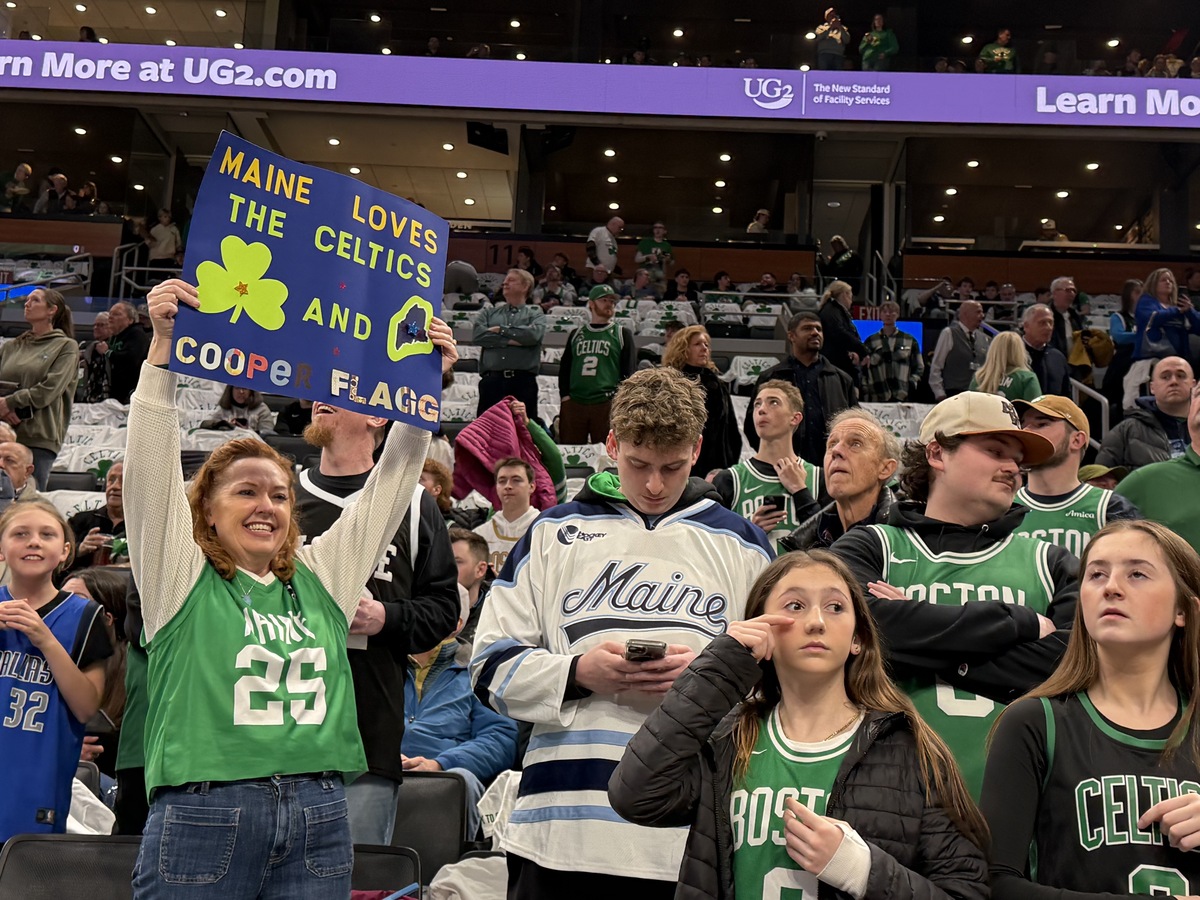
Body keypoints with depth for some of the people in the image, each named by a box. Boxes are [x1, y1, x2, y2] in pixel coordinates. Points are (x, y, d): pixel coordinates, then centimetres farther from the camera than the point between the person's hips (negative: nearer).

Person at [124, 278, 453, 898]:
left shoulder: (321, 574, 12)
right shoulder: (181, 575, 3)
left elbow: (390, 483, 13)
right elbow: (150, 464, -7)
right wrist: (163, 344, -14)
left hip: (319, 817, 4)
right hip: (204, 815, -3)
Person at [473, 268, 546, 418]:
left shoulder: (535, 314, 13)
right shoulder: (489, 312, 19)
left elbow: (533, 334, -9)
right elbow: (477, 334, 0)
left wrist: (500, 330, -1)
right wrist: (509, 340, -7)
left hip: (523, 382, -1)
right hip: (492, 381, 2)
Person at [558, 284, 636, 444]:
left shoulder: (622, 334, 9)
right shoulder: (576, 334, 17)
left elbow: (629, 370, 3)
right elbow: (564, 367, 17)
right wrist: (564, 395, 5)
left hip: (607, 405, -3)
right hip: (573, 403, 3)